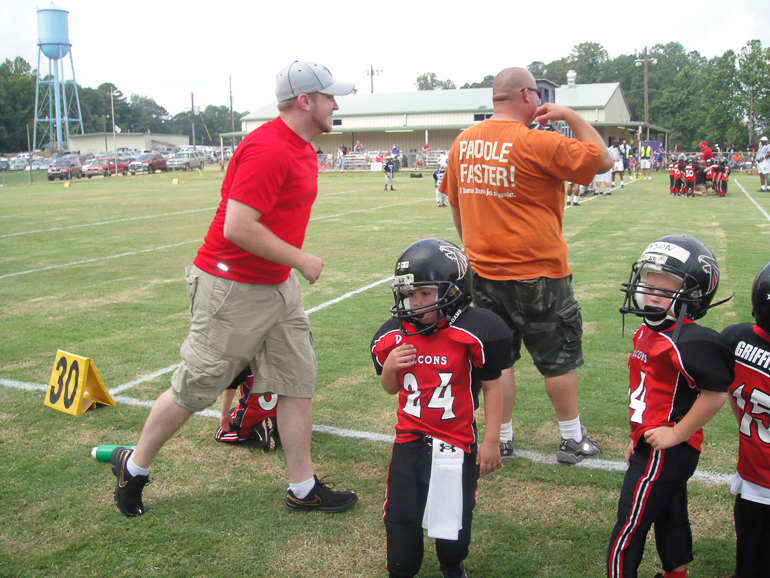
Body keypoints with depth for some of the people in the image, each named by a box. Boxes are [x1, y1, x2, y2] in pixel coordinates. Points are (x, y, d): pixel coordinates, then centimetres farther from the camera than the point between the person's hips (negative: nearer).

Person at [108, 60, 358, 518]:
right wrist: (300, 259, -18)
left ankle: (303, 490, 19)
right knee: (195, 388, 5)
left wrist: (292, 267, 17)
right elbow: (238, 227, -28)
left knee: (299, 381, 9)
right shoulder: (268, 150, -23)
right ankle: (134, 467, 28)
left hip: (279, 285, 9)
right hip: (232, 288, -9)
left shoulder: (303, 149, 9)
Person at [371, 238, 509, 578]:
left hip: (456, 442, -3)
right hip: (409, 439, 3)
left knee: (452, 521, 5)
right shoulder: (392, 337, -1)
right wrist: (389, 368, -11)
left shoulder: (472, 334, -16)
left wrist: (491, 441, -5)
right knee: (401, 518, 6)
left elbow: (492, 387, -6)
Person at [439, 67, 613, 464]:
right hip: (537, 273, -5)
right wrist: (570, 116, 0)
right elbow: (603, 161, -7)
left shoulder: (463, 143, 4)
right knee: (558, 360, 11)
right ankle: (572, 439, 24)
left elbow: (456, 204, 13)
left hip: (484, 273, 5)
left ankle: (502, 440, 23)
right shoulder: (537, 143, -16)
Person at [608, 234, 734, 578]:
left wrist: (675, 434, -20)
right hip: (653, 447, 9)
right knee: (670, 521, 23)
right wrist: (639, 437, 19)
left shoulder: (691, 342, -24)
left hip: (664, 453, -9)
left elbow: (715, 394, -25)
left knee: (628, 530, 1)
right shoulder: (647, 332, 6)